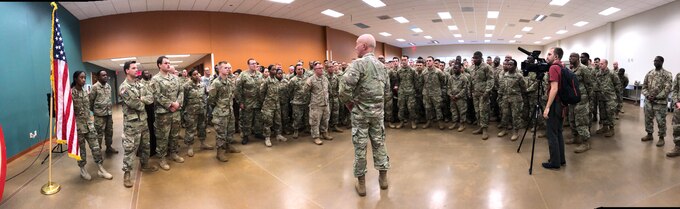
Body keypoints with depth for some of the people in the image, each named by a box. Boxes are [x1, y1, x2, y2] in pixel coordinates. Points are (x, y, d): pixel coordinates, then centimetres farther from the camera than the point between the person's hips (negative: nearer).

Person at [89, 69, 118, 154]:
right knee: (99, 132, -1)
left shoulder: (109, 86, 10)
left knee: (109, 131, 13)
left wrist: (109, 108, 14)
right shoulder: (95, 87, -10)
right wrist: (93, 110, 4)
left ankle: (109, 147, 25)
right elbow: (91, 100, -5)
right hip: (99, 114, -6)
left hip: (109, 113, 6)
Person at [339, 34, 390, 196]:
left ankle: (361, 183, 13)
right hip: (378, 110, 6)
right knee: (379, 142, 14)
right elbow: (387, 88, 15)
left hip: (361, 111, -6)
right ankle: (383, 177, 24)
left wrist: (347, 102, -8)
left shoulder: (358, 63, -14)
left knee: (360, 145, 4)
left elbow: (346, 87, -24)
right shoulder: (381, 65, 9)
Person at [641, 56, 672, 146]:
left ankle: (661, 138, 12)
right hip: (648, 101, 5)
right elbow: (644, 86, 10)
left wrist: (656, 97, -16)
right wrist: (647, 95, -6)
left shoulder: (667, 74, -5)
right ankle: (649, 134, 26)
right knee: (648, 119, 12)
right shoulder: (649, 73, 9)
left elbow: (667, 89, -11)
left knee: (661, 121, 1)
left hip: (660, 102, -4)